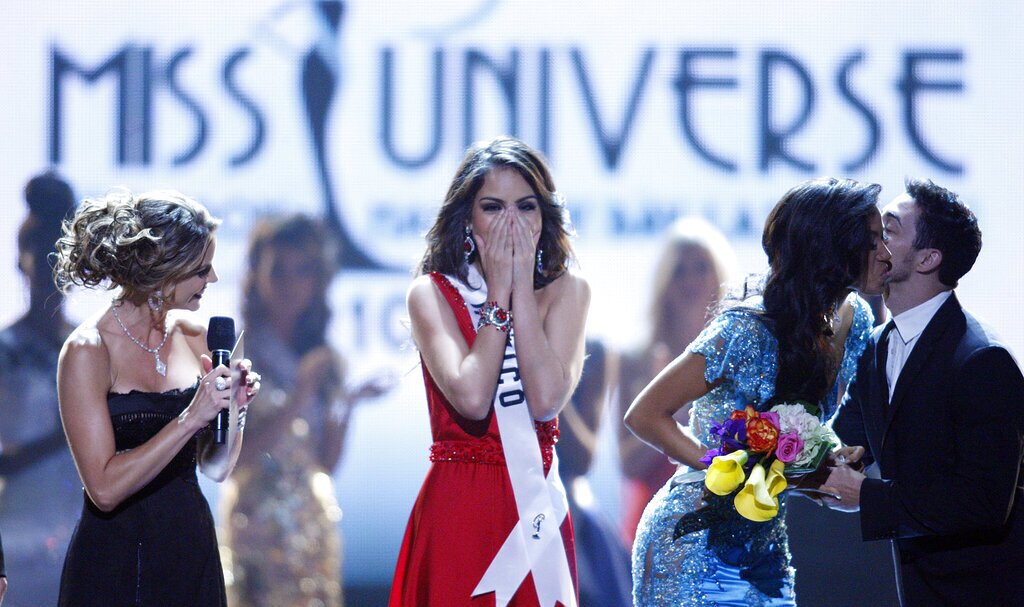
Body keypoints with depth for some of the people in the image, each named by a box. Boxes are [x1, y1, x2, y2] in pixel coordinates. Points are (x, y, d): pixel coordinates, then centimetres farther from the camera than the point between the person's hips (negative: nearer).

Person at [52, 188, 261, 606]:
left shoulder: (192, 335, 3)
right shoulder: (88, 350, -14)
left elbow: (216, 467, 11)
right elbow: (104, 488, -21)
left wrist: (234, 407, -8)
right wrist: (191, 418, -24)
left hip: (193, 550, 6)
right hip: (115, 564, -6)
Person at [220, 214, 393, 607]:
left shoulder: (324, 361, 10)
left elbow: (327, 462, 9)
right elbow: (238, 454, -15)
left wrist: (346, 404, -6)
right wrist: (301, 395, -20)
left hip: (315, 524, 5)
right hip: (259, 525, -5)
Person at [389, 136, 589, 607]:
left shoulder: (566, 293, 4)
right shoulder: (433, 294, -1)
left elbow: (546, 399, -13)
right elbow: (471, 399, -17)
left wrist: (523, 287, -10)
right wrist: (499, 293, -10)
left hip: (538, 509, 2)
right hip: (458, 510, -2)